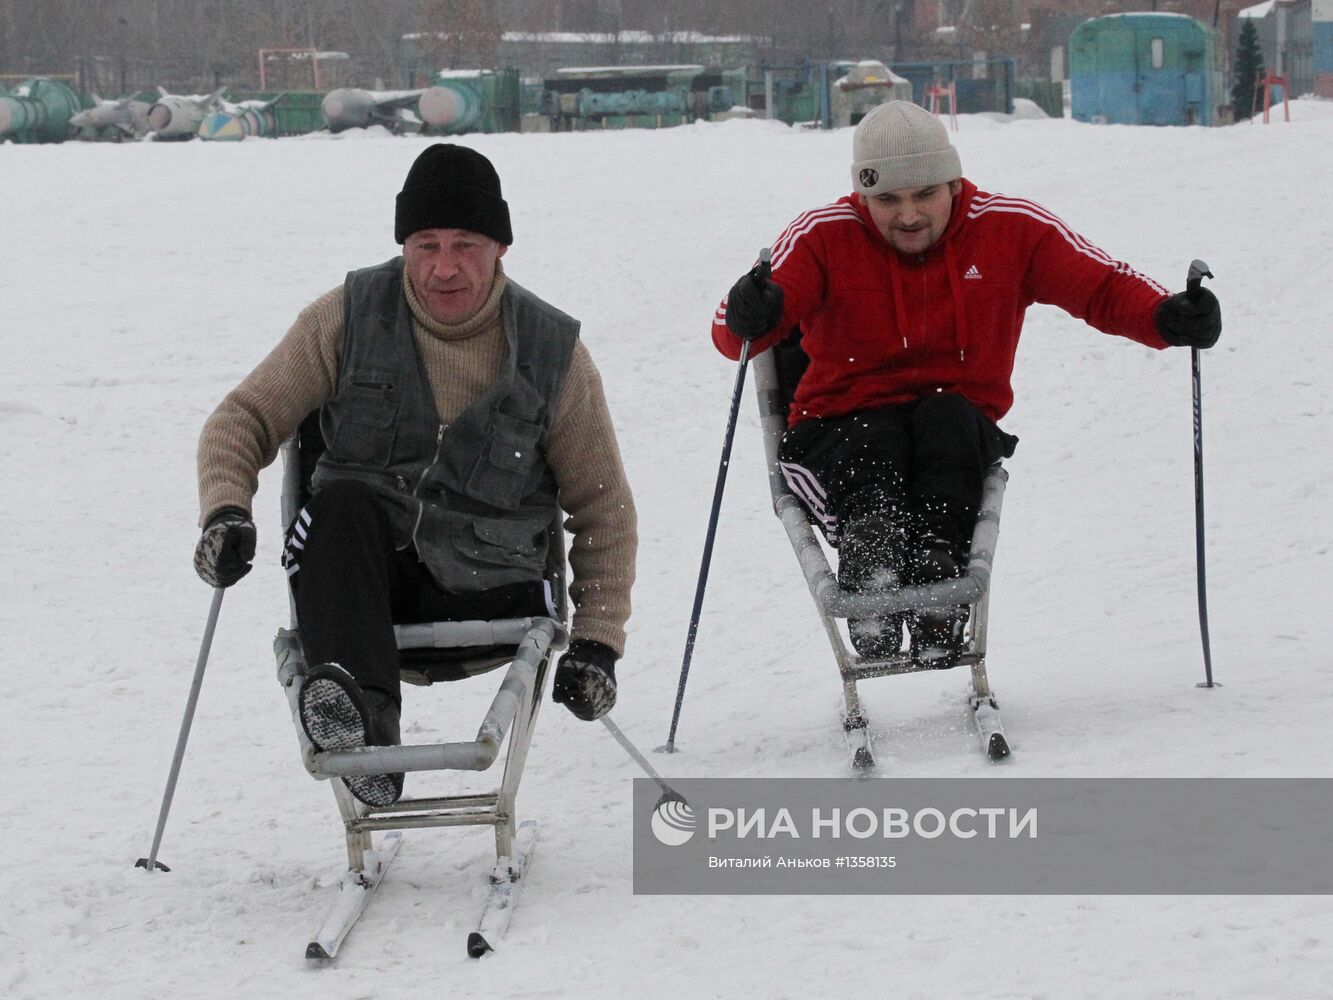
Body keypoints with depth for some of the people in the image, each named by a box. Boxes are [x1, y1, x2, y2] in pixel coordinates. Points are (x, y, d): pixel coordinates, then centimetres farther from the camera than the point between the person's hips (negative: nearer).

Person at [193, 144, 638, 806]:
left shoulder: (552, 352, 3)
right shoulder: (350, 318, 2)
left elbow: (605, 511, 11)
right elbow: (245, 418, 5)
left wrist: (597, 642, 1)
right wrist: (226, 510, -17)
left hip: (486, 592, 2)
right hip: (357, 571, -2)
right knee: (343, 503, -33)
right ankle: (363, 718, -50)